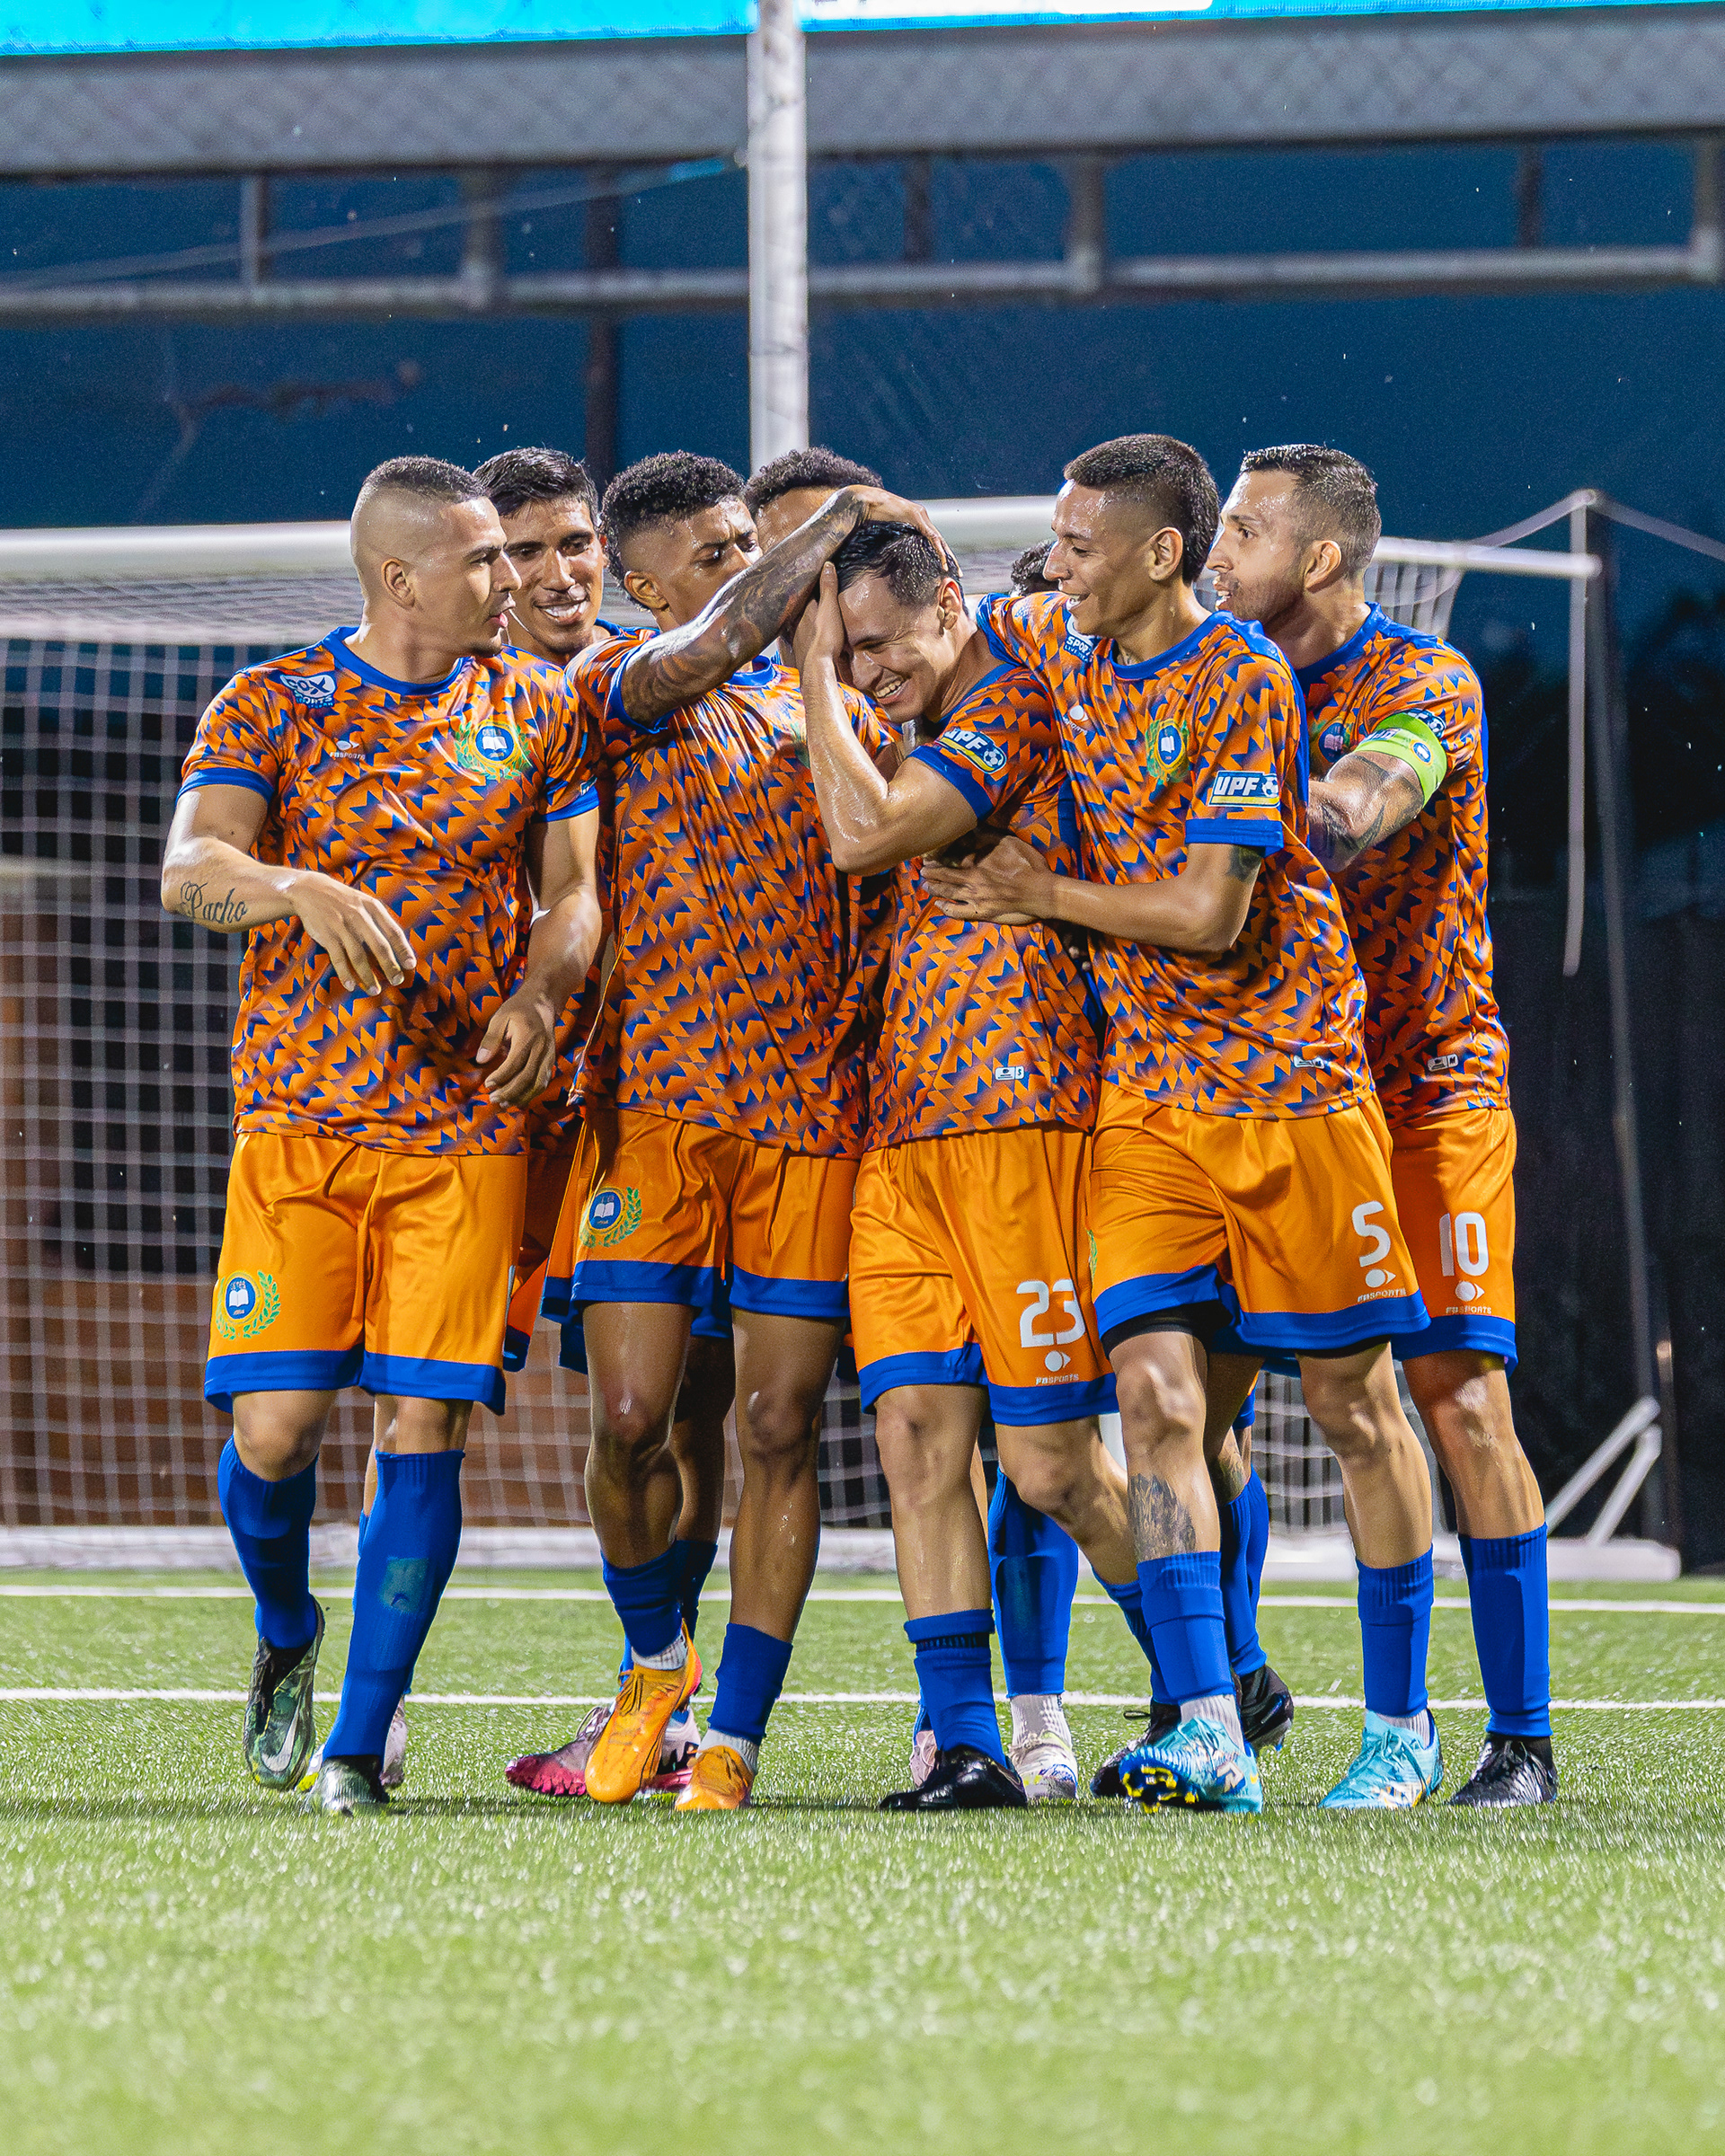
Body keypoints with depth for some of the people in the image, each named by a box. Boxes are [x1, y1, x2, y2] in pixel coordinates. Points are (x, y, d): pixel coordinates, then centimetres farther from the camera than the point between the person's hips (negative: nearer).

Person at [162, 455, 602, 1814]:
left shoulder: (537, 712, 11)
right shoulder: (270, 707, 2)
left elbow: (576, 888, 13)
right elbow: (188, 867, -10)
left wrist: (541, 991, -9)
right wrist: (303, 890, -31)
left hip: (468, 1125, 2)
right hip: (300, 1115, -2)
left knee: (424, 1424, -7)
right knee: (274, 1423, -9)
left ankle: (360, 1739, 1)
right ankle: (287, 1639, 23)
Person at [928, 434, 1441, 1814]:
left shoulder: (1243, 677, -13)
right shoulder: (1065, 652, 7)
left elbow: (1209, 911, -17)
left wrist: (1042, 896, -6)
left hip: (1291, 1078, -5)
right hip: (1146, 1094, 5)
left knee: (1354, 1402, 4)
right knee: (1158, 1393, -10)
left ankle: (1402, 1726, 16)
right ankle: (1210, 1734, -16)